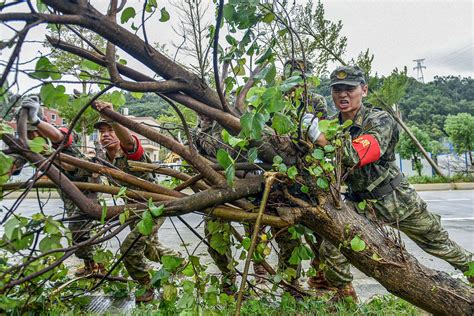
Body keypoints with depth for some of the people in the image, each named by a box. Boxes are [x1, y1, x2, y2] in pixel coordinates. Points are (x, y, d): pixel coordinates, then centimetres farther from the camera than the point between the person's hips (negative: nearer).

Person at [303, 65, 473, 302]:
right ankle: (345, 294, 17)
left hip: (396, 200, -3)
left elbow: (358, 155, -38)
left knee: (439, 243, 17)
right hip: (358, 202, 3)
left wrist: (322, 138, -53)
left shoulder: (380, 121, -18)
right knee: (329, 248, -8)